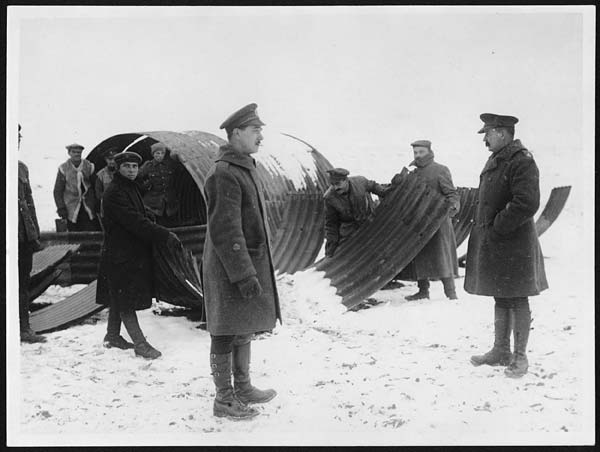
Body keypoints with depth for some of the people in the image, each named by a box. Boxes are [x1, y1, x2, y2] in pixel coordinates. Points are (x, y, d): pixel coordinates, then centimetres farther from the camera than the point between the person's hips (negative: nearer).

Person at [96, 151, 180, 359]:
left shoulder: (131, 188, 14)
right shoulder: (114, 193, -18)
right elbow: (135, 222, -25)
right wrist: (164, 235, -26)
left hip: (134, 252, 10)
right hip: (121, 255, -10)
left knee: (118, 299, 18)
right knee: (126, 301, -5)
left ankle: (112, 336, 29)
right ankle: (140, 344, -3)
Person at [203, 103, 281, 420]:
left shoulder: (244, 168, 13)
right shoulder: (224, 174, -19)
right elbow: (225, 231, -23)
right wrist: (244, 275, -23)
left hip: (250, 262, 10)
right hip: (230, 269, -10)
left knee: (244, 329, 18)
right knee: (226, 334, 2)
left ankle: (242, 387, 32)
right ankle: (224, 400, 14)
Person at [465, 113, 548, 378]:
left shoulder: (521, 161, -16)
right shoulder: (495, 160, 13)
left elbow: (527, 204, -25)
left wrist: (496, 228, -19)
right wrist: (482, 230, 11)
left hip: (513, 246, -9)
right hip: (491, 244, 9)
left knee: (517, 300, 2)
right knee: (501, 299, 16)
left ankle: (520, 357, 13)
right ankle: (501, 351, 28)